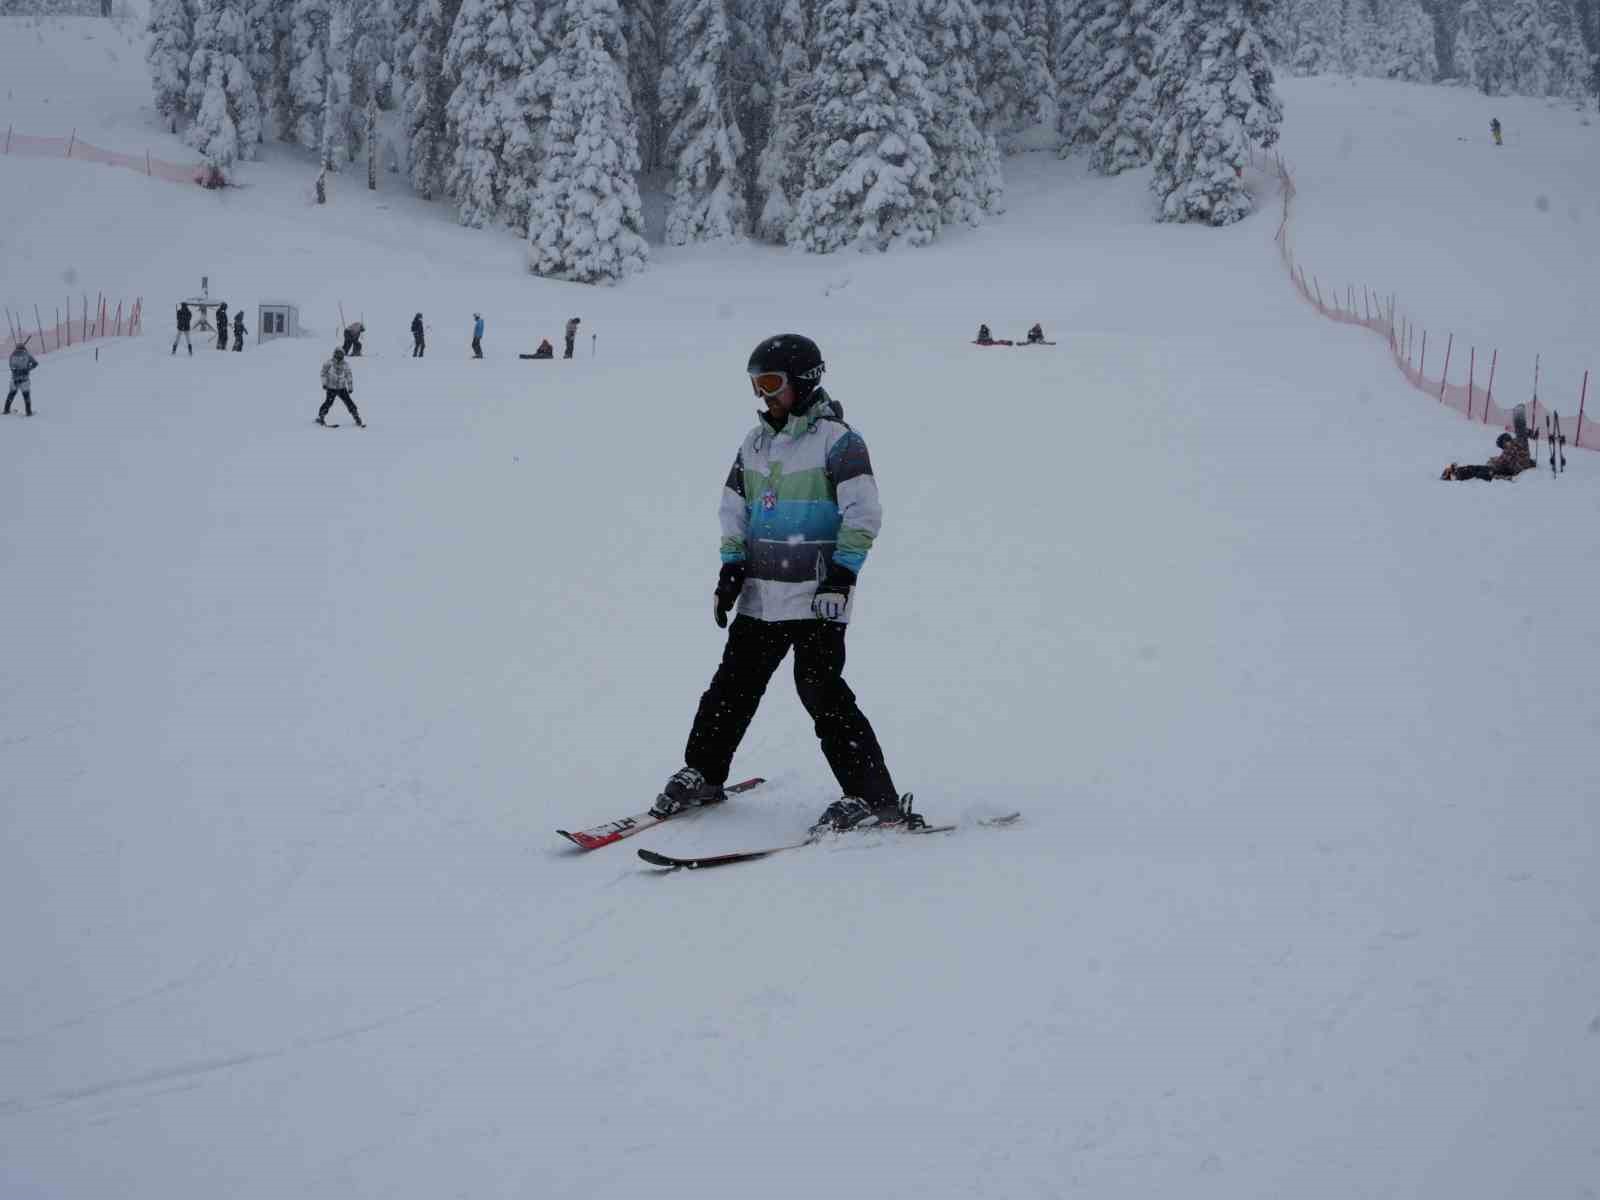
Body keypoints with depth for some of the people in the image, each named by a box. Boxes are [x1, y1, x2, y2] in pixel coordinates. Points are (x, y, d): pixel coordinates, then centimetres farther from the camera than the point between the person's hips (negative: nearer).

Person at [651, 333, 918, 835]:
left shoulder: (836, 440, -9)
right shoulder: (756, 441, 13)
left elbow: (863, 513, -14)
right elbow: (734, 506, 20)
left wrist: (842, 574, -19)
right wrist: (731, 566, 10)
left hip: (817, 598, -7)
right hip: (761, 594, 7)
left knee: (821, 691, -13)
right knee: (733, 685, 12)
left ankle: (874, 798, -9)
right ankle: (702, 775, 28)